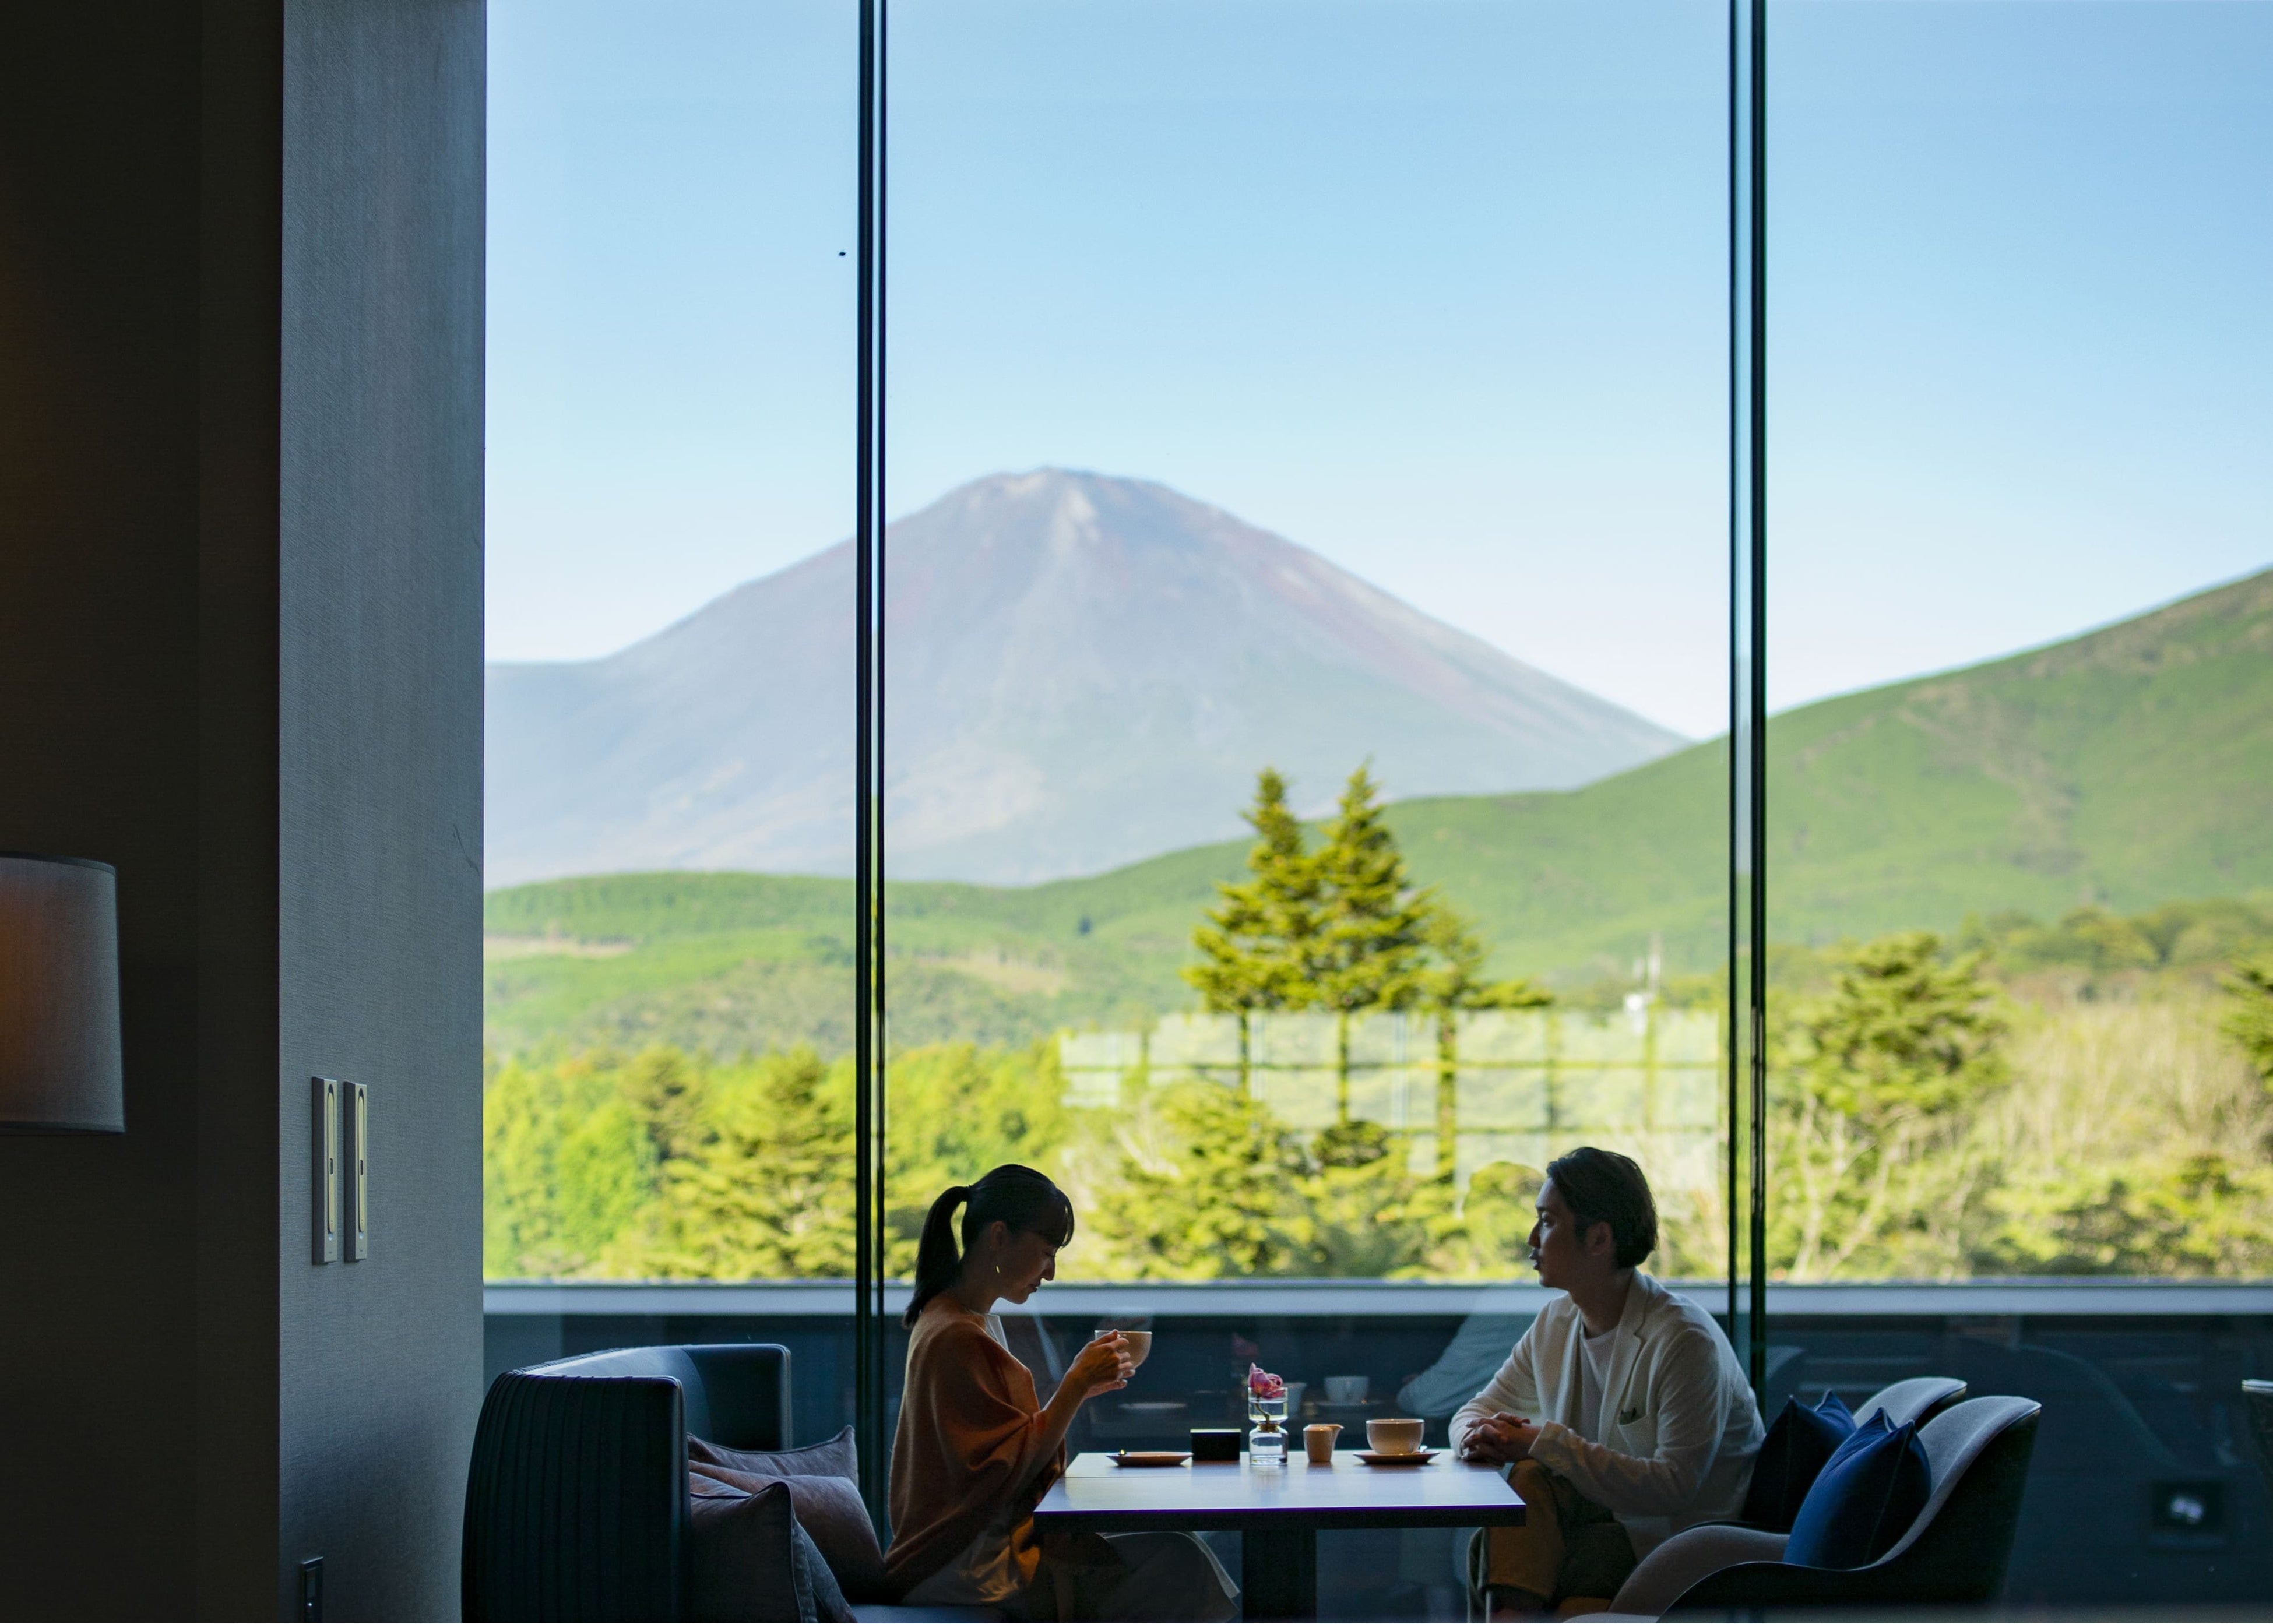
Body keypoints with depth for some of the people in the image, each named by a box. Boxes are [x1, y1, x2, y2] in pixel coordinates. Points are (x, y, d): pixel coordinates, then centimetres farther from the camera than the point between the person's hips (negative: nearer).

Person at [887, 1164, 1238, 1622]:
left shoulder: (975, 1323, 17)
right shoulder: (955, 1339, -16)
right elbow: (1011, 1472, -17)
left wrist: (1077, 1391, 9)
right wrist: (1076, 1384, -14)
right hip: (965, 1565, -10)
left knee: (1180, 1555, -4)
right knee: (1177, 1567, -21)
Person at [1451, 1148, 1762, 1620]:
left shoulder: (1684, 1340, -20)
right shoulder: (1555, 1323, 4)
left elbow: (1674, 1486, -27)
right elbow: (1478, 1408, 14)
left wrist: (1546, 1442, -27)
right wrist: (1479, 1437, -12)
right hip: (1603, 1507, 7)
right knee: (1527, 1475, -24)